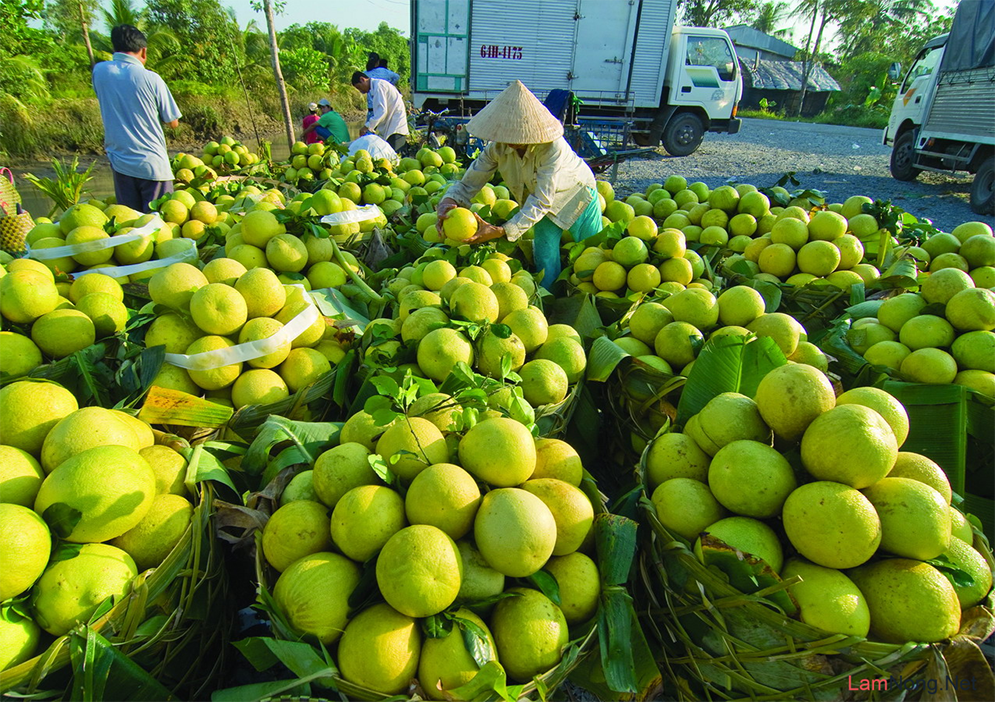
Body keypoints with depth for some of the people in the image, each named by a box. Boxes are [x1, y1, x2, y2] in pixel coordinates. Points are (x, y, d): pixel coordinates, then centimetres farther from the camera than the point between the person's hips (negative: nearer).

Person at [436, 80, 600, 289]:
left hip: (577, 193, -3)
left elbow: (542, 201, -41)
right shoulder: (497, 147, -26)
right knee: (545, 262, -5)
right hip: (545, 203, 3)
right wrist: (448, 202, -46)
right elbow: (468, 184, -22)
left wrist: (501, 231, -51)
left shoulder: (552, 147, -40)